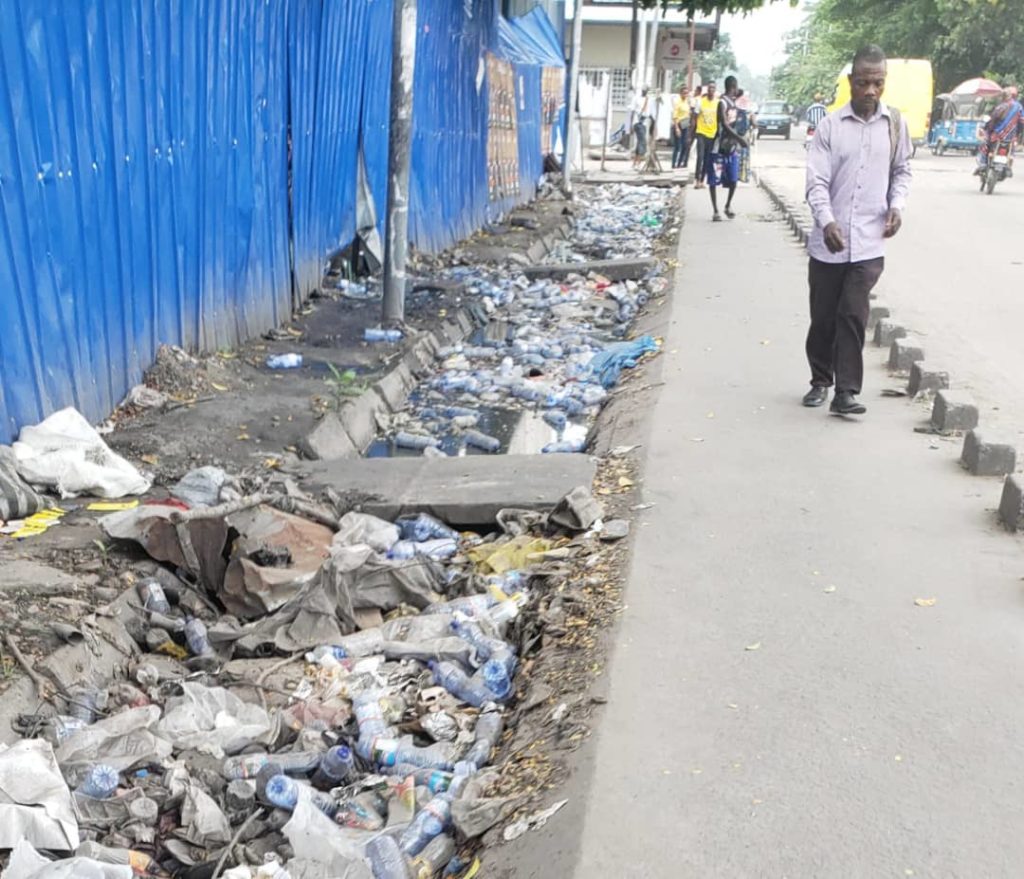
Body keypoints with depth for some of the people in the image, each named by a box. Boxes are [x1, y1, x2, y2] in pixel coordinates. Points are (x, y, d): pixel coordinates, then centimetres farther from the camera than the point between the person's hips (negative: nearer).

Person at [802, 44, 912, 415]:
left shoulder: (895, 123, 4)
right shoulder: (830, 125, -4)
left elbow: (901, 171, 15)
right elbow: (816, 181, -8)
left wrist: (896, 205, -4)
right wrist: (826, 221, -24)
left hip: (869, 242, 0)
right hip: (829, 241, 0)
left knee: (853, 316, -6)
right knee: (823, 317, 10)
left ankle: (846, 392, -2)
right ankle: (821, 381, 27)